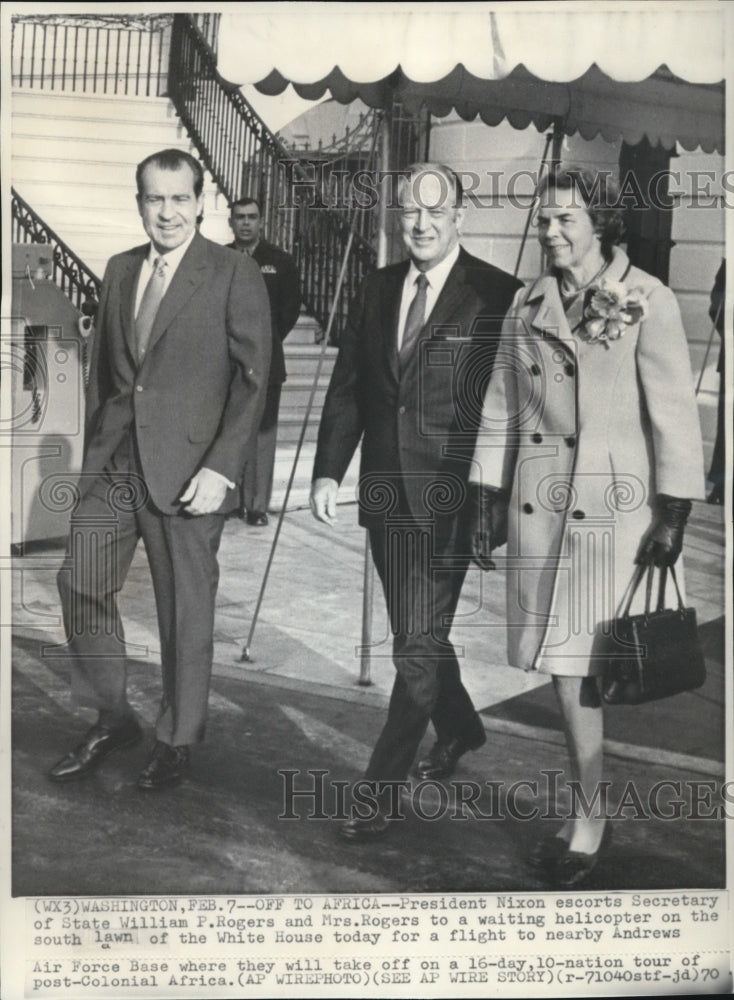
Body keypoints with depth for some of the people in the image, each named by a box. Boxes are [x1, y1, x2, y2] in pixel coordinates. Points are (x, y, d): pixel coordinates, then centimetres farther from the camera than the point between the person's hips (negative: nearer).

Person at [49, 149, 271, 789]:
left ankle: (178, 740, 23)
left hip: (187, 467, -5)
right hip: (113, 462, 6)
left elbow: (252, 380, -8)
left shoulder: (236, 276, -4)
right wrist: (94, 450, 12)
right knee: (81, 584, 5)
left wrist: (222, 468, -16)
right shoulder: (119, 271, 13)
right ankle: (112, 720, 24)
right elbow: (103, 368, 18)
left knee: (186, 608, 5)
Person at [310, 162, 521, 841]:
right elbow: (347, 389, 10)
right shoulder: (376, 290, 10)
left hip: (449, 498, -6)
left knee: (418, 643, -4)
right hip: (385, 492, 6)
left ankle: (383, 788, 9)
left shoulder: (498, 296, -8)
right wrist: (328, 472, 1)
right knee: (417, 633, 20)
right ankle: (460, 727, 44)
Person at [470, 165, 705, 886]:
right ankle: (593, 811, 23)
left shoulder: (647, 302, -4)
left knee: (591, 665, -2)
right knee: (562, 664, 7)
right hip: (537, 506, 5)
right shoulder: (527, 305, 10)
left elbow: (674, 415, -5)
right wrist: (487, 501, 12)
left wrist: (672, 516, -8)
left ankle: (589, 824, 14)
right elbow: (499, 412, 14)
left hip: (614, 508, -4)